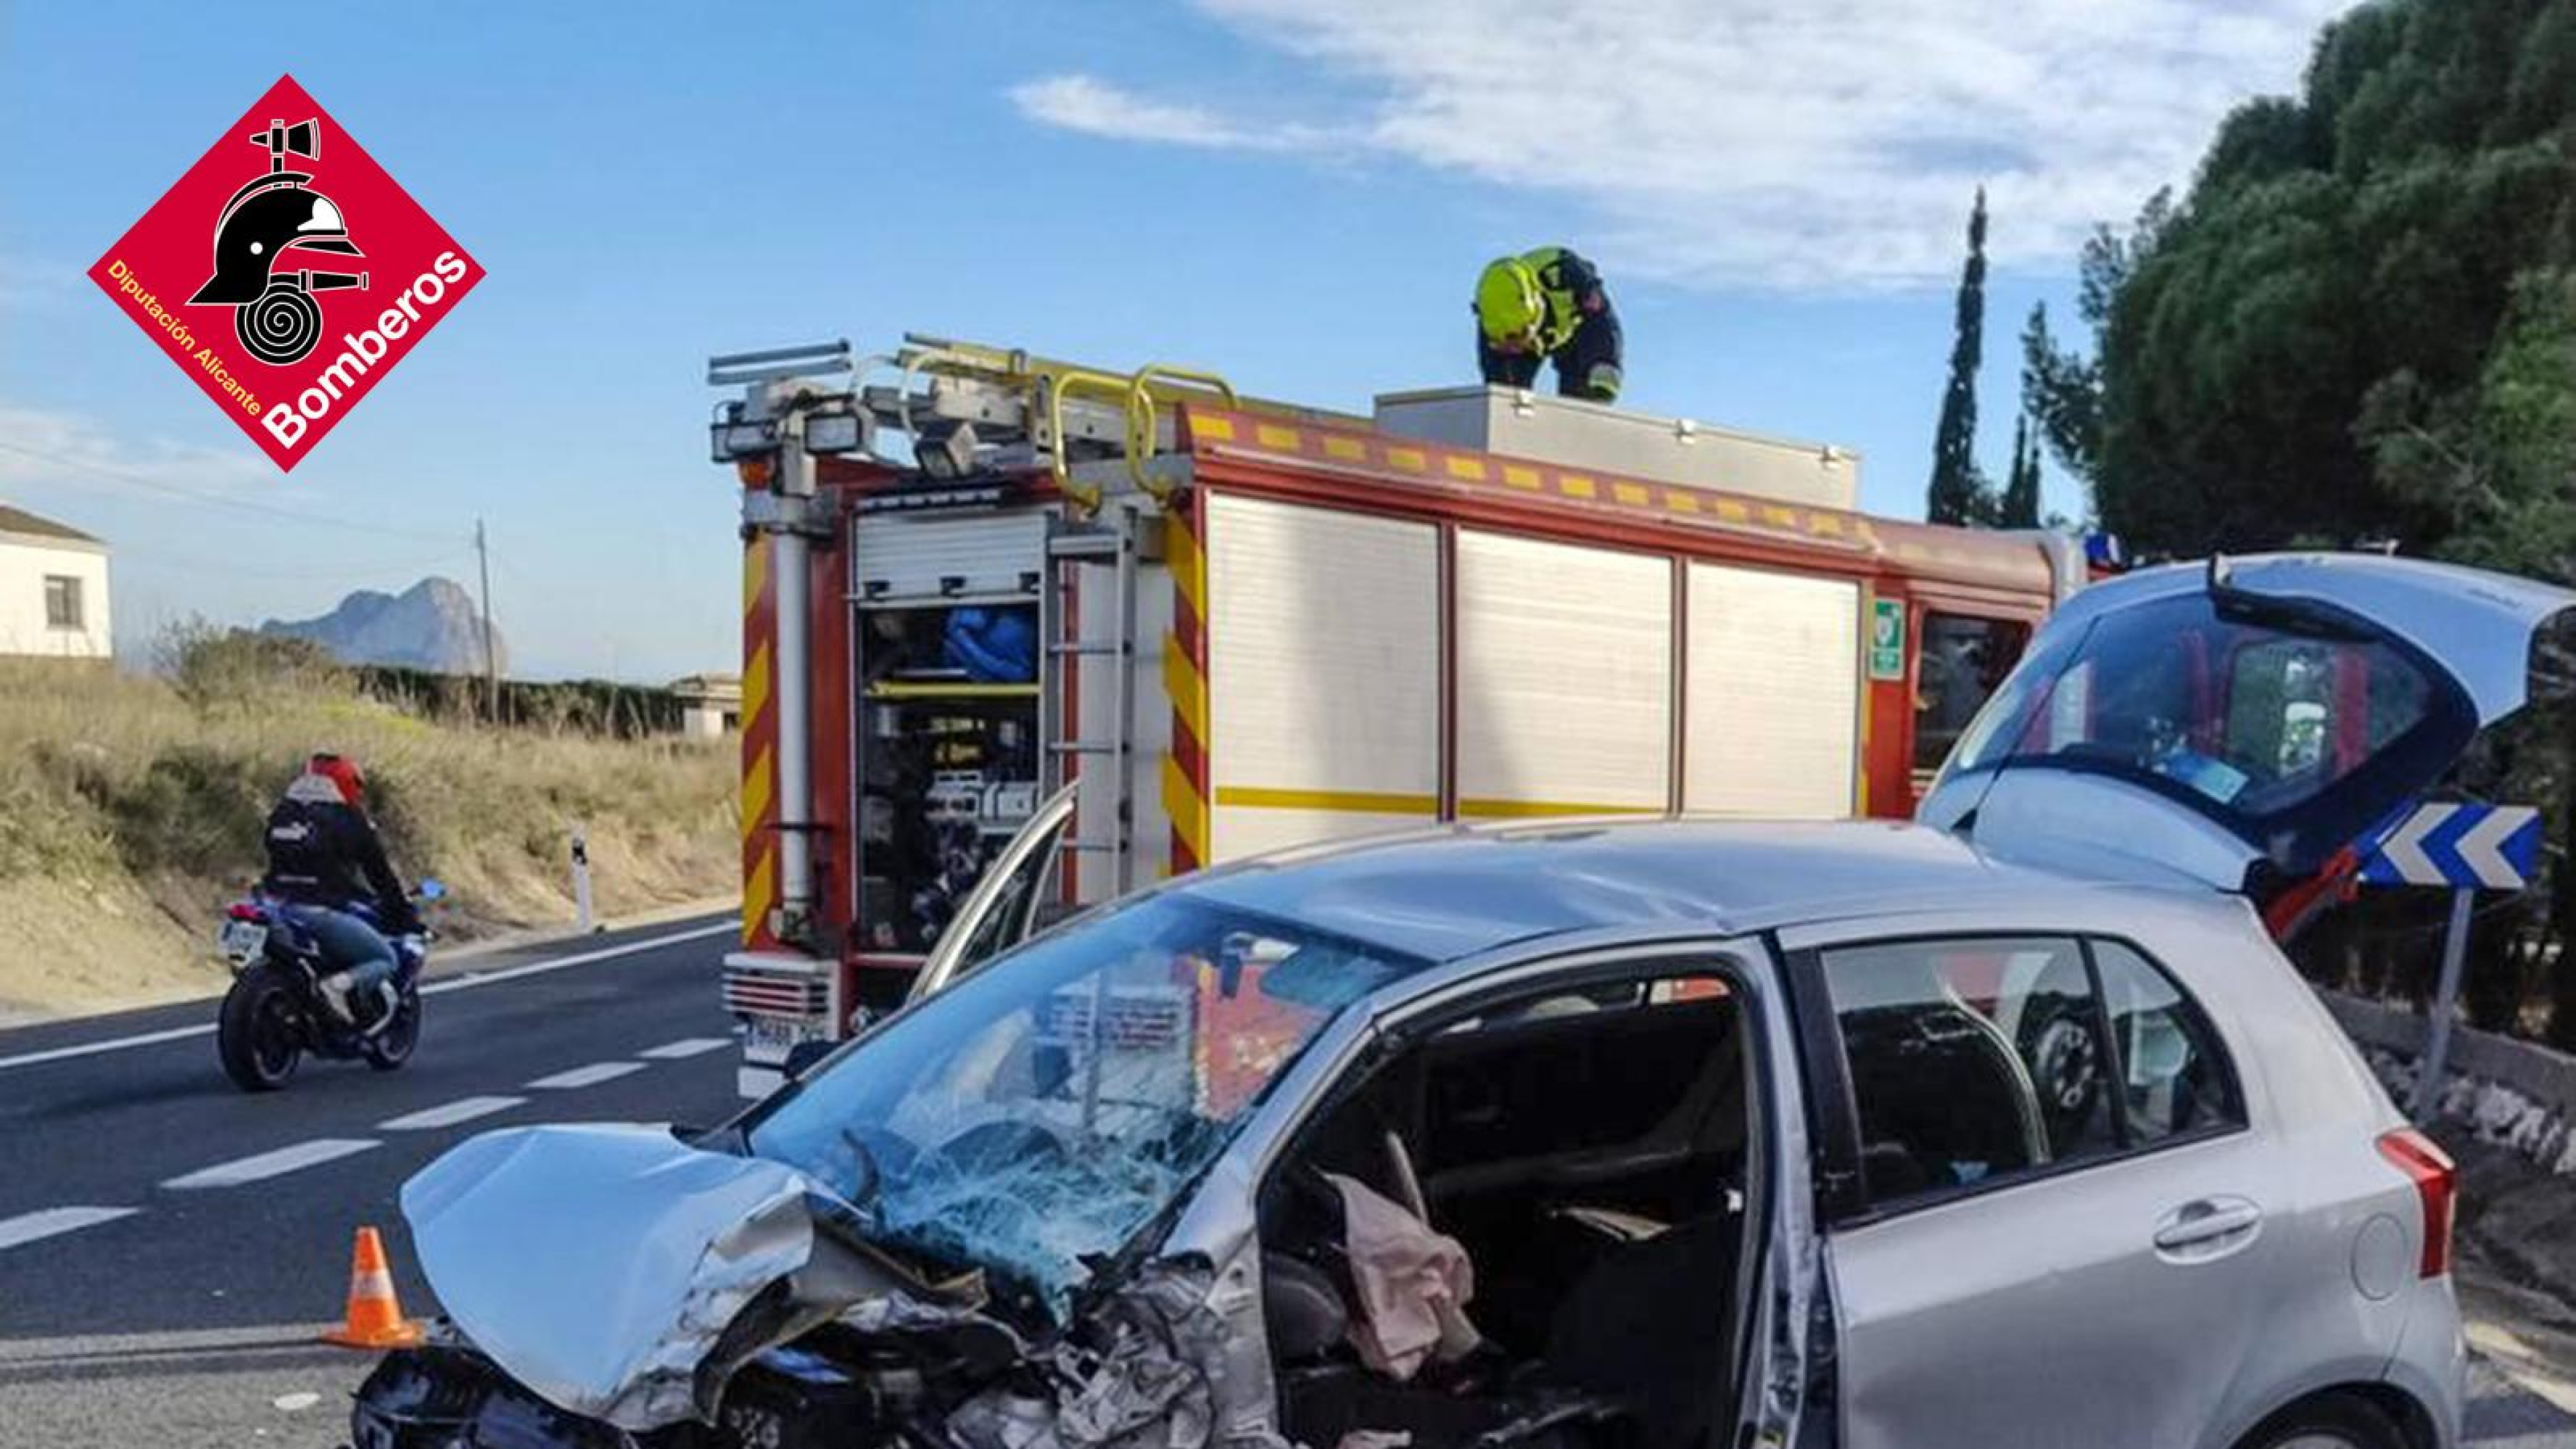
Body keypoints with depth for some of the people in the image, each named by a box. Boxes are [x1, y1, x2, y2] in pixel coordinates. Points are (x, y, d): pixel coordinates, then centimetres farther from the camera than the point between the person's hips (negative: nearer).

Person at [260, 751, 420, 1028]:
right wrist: (405, 916, 14)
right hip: (322, 911, -6)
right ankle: (342, 984, -21)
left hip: (279, 909, 6)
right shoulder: (346, 819, -1)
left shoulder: (282, 813, 17)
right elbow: (380, 873, 4)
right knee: (386, 959, 6)